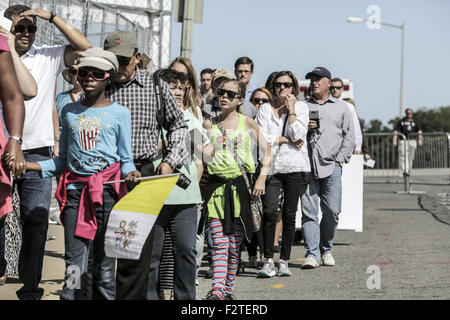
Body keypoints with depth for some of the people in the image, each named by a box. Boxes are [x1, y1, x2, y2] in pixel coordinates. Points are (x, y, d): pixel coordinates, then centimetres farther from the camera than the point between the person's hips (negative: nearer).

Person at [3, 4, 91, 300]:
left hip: (37, 153, 1)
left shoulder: (49, 58, 6)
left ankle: (30, 287, 9)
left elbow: (85, 47, -6)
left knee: (36, 221, 1)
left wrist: (51, 17, -9)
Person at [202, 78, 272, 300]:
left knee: (234, 244, 5)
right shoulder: (210, 125, 9)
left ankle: (228, 289, 16)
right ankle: (217, 290, -19)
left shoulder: (248, 123, 6)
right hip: (216, 186, 0)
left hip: (240, 186, 0)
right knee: (220, 243, -11)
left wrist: (261, 178, 0)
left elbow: (267, 151, 10)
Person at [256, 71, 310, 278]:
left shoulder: (300, 107, 7)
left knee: (289, 215, 3)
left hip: (295, 167, 0)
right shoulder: (265, 109, 10)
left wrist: (291, 110, -7)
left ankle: (284, 261, 10)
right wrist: (286, 140, -5)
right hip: (271, 166, 0)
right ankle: (268, 260, -9)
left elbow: (298, 135, -8)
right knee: (269, 212, -14)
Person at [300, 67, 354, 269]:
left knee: (332, 211, -2)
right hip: (306, 167, 1)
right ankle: (312, 254, -7)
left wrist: (339, 160, 0)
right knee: (308, 212, -7)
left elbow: (349, 137, 10)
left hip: (331, 167, 0)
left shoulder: (341, 108, 14)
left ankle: (326, 250, 16)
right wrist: (303, 128, -3)